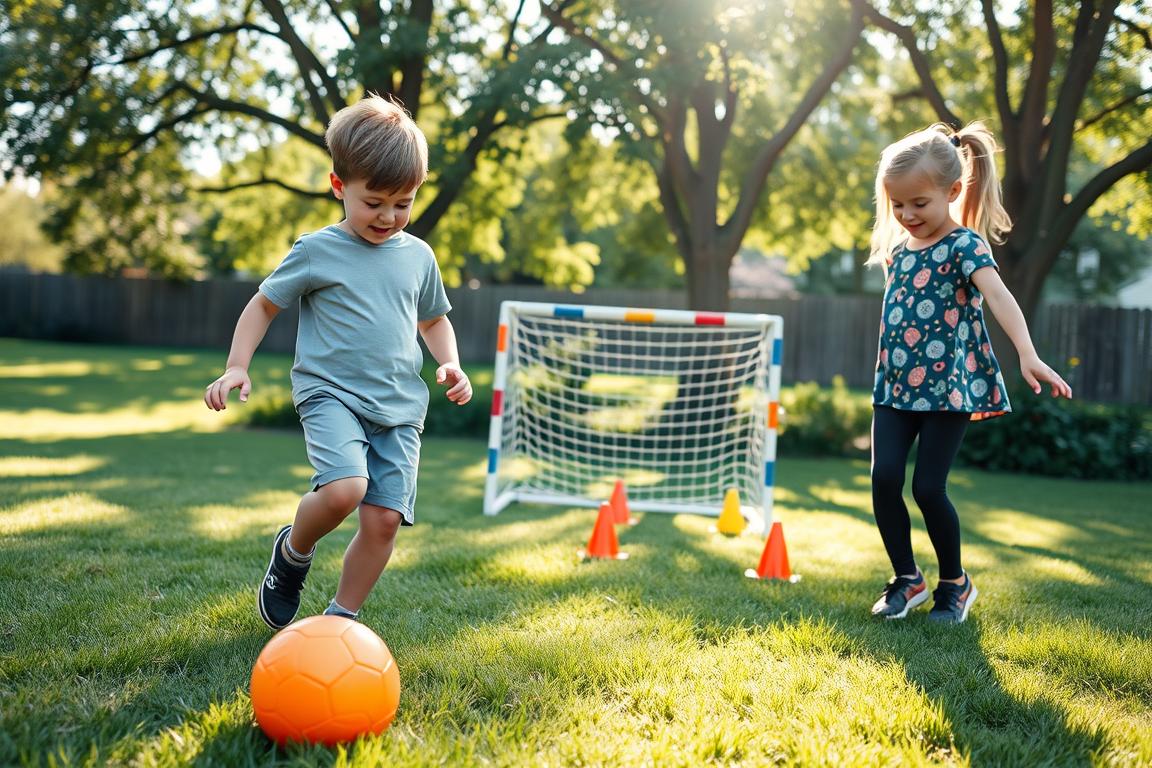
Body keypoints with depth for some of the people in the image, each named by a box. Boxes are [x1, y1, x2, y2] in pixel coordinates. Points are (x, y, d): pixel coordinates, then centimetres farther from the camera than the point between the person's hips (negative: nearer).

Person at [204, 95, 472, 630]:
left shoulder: (418, 257, 11)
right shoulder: (316, 251, -1)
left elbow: (433, 320, 26)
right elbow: (263, 305, 9)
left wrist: (450, 364, 8)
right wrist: (237, 367, -2)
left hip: (400, 406, 4)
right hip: (331, 392, -4)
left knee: (385, 517, -5)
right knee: (344, 488, -28)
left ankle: (340, 619, 14)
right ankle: (292, 551, 6)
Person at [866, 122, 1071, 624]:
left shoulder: (965, 245, -11)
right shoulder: (897, 249, 10)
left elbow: (997, 295, -27)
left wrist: (1027, 354, -42)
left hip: (948, 388, -6)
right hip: (895, 386, 6)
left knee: (928, 487, -5)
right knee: (884, 479, -4)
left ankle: (955, 583, 18)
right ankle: (907, 579, 13)